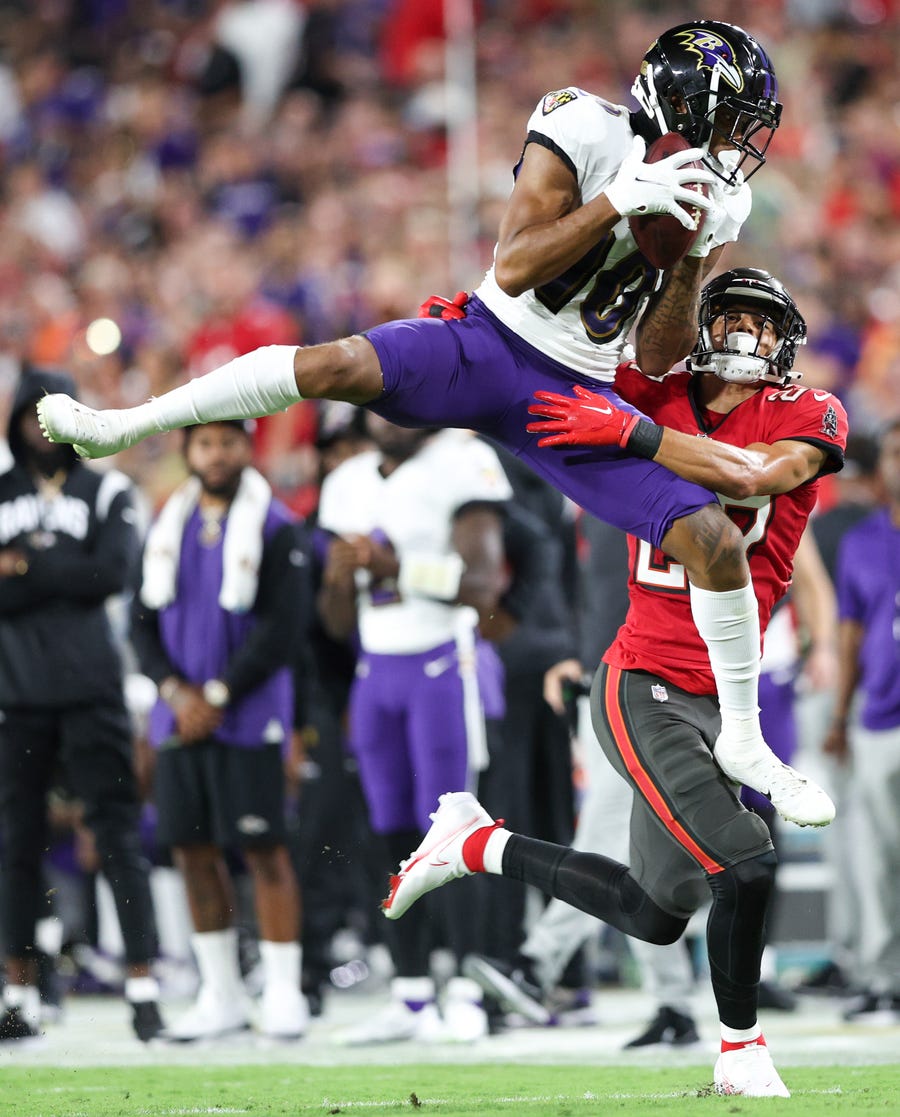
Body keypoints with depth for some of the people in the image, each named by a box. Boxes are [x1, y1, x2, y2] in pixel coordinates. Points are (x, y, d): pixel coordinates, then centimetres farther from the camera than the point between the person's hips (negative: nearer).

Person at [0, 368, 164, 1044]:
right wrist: (63, 575, -12)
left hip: (89, 687, -2)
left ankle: (143, 985, -8)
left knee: (117, 830, -6)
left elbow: (115, 573, -9)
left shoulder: (106, 494, 7)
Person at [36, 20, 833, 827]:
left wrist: (692, 260, -13)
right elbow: (513, 269, -20)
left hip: (584, 398, 4)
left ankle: (743, 744, 11)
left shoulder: (720, 203, 1)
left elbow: (659, 360, 2)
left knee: (716, 541, -8)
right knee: (338, 365, -28)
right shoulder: (585, 133, -13)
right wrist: (618, 203, -29)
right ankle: (120, 427, -13)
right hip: (493, 345, -4)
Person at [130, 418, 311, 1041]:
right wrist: (175, 690, -7)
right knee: (193, 850, 7)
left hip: (247, 718, -5)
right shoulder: (167, 528, 11)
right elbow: (144, 621, 9)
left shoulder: (274, 529, -6)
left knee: (264, 850, -5)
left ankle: (283, 994, 0)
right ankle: (221, 996, 15)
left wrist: (217, 696, -13)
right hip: (180, 719, 5)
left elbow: (283, 632, -11)